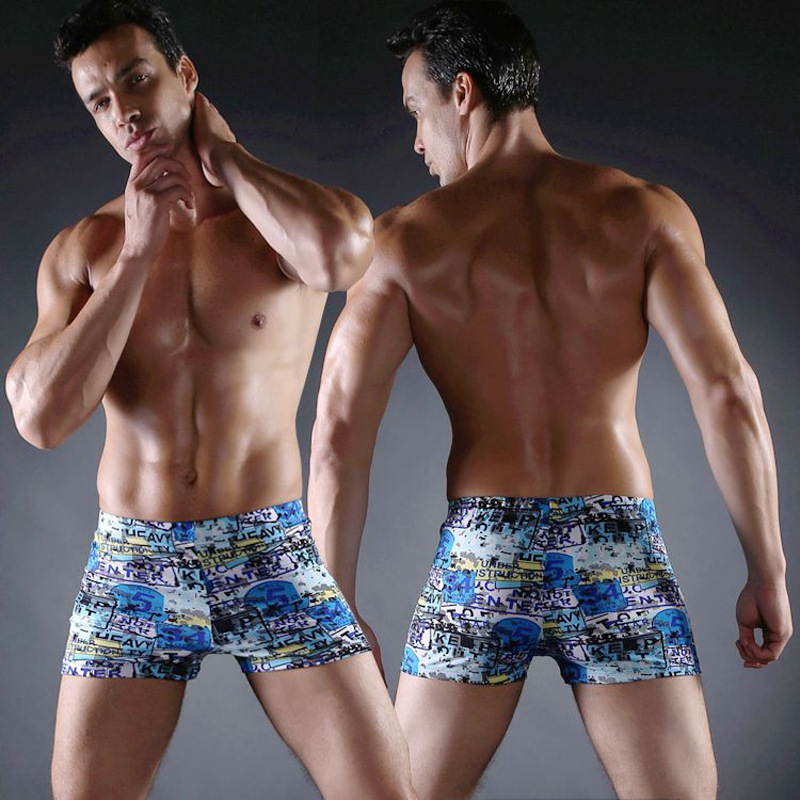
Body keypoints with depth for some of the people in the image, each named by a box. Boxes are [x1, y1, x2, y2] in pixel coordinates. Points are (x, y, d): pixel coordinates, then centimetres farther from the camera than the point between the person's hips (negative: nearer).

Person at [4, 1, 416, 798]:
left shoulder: (289, 212, -1)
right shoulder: (82, 248, 4)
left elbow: (342, 253, -28)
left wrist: (220, 156, -10)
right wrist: (138, 252, -10)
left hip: (273, 558, -1)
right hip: (132, 570, 2)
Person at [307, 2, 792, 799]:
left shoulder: (405, 238, 2)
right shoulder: (645, 212, 1)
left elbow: (339, 432, -4)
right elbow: (727, 392, -8)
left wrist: (340, 611, 4)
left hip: (480, 556, 0)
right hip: (618, 554, 0)